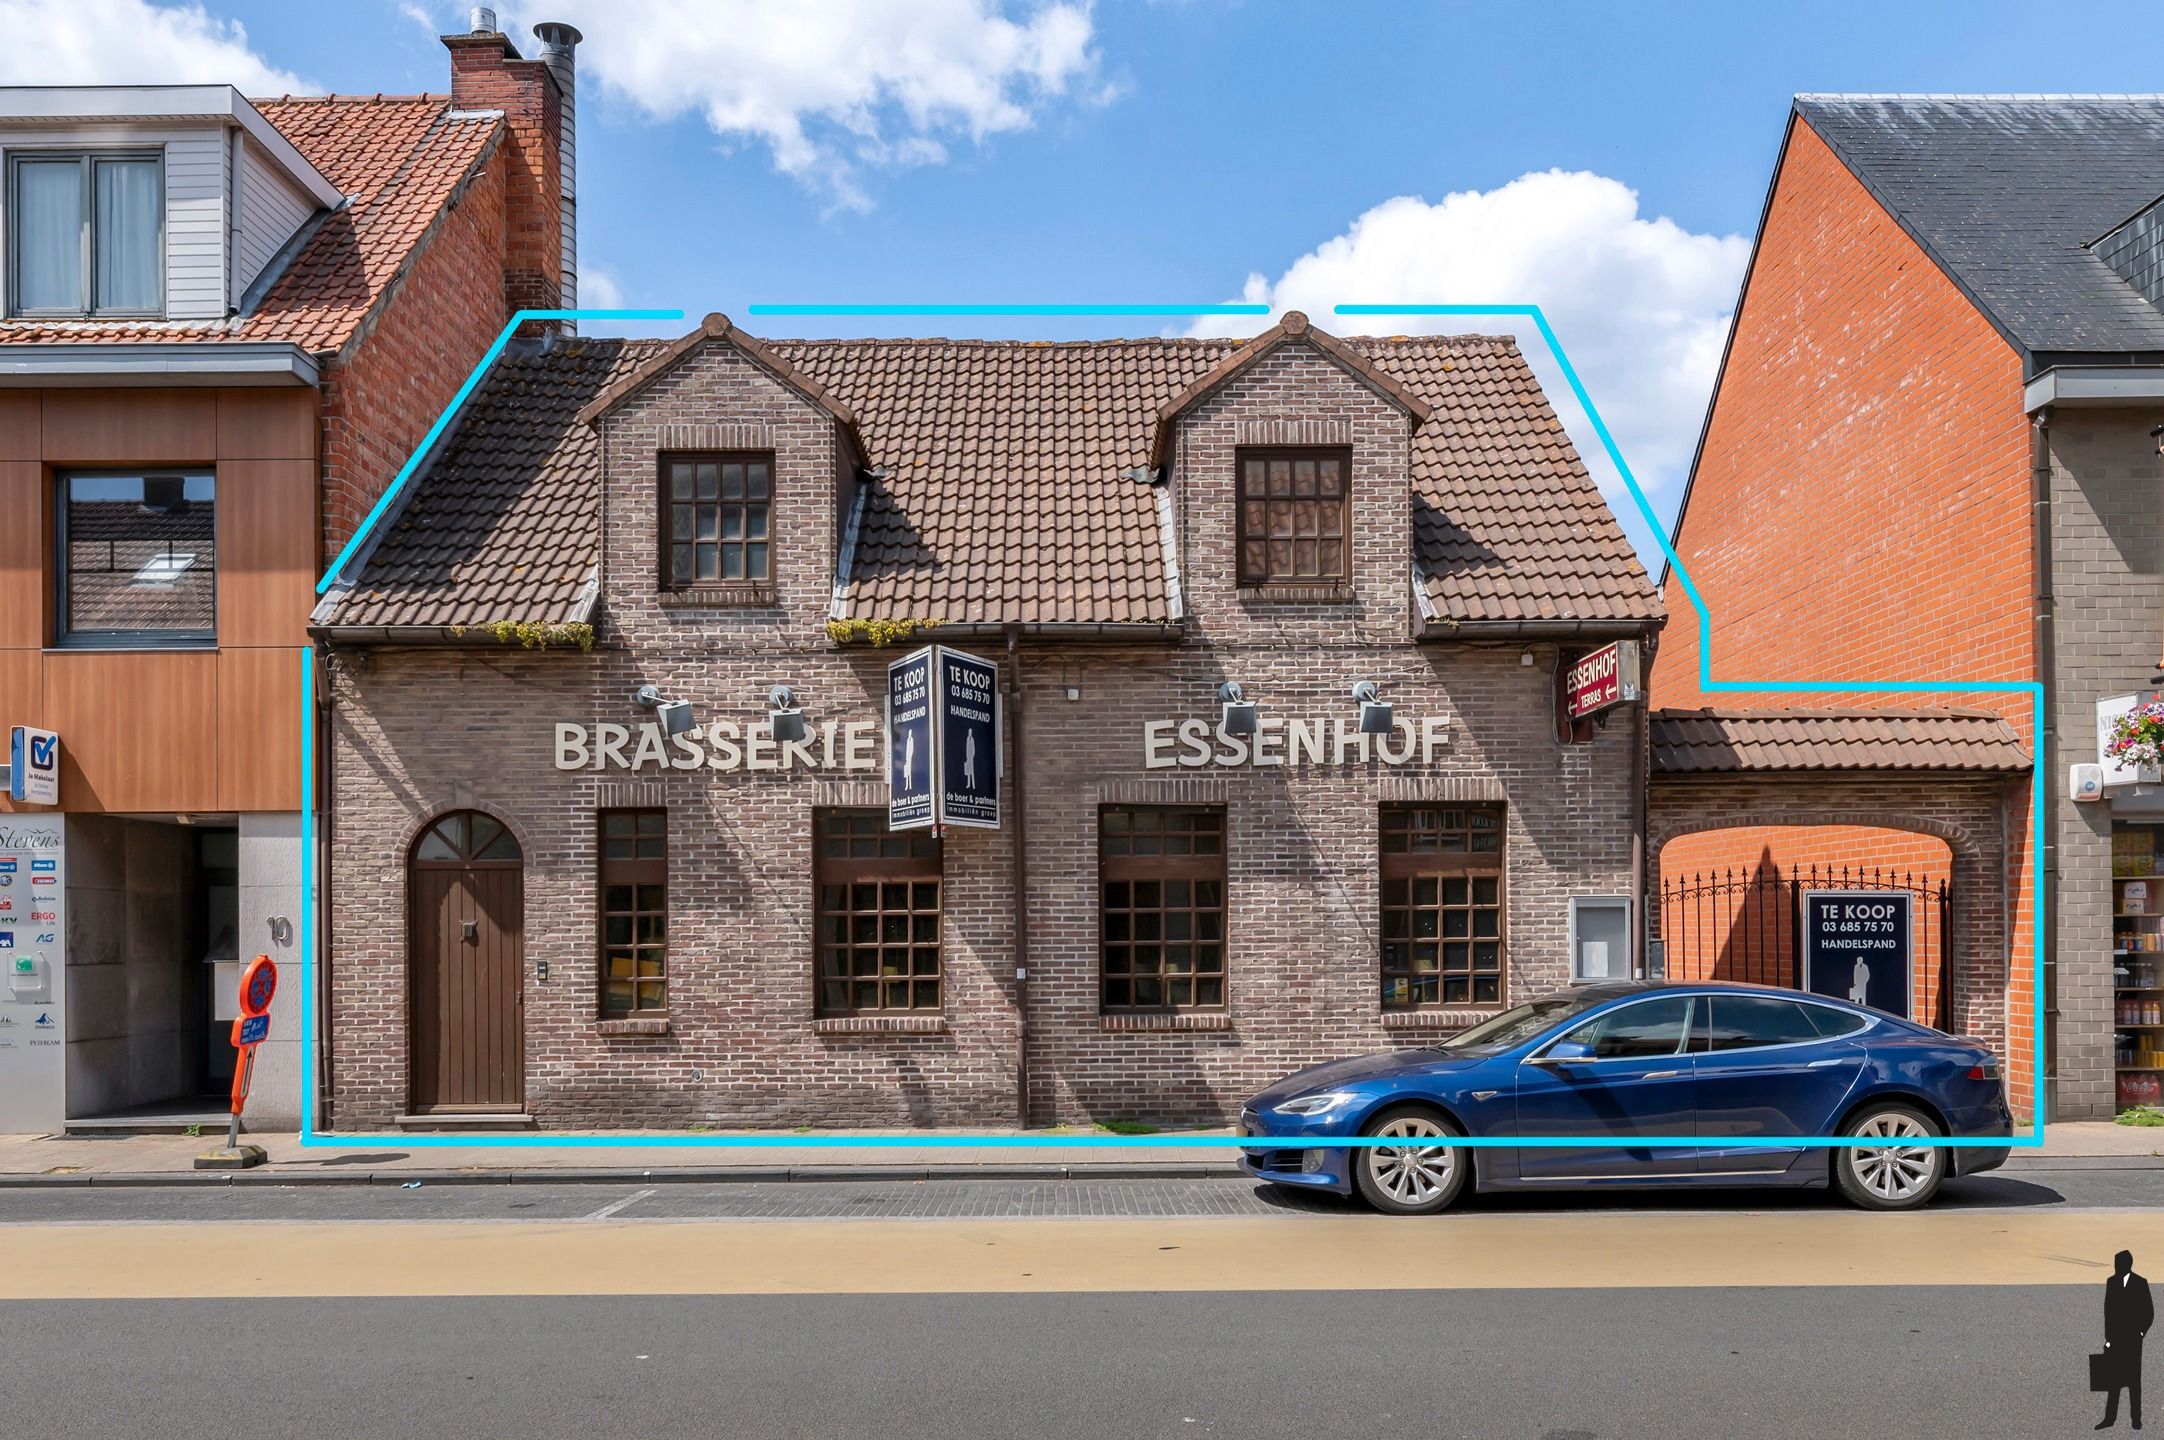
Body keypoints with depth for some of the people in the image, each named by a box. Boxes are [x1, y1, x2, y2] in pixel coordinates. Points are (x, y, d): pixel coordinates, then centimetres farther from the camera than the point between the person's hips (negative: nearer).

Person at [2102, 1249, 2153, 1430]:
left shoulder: (2140, 1284, -6)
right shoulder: (2111, 1282, 4)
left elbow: (2149, 1313, -1)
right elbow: (2107, 1311, 5)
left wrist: (2141, 1332, -7)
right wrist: (2108, 1337, 2)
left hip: (2132, 1340, -3)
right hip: (2115, 1338, 3)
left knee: (2134, 1379, 5)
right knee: (2113, 1378, 5)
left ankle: (2136, 1417, 17)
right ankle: (2110, 1417, 8)